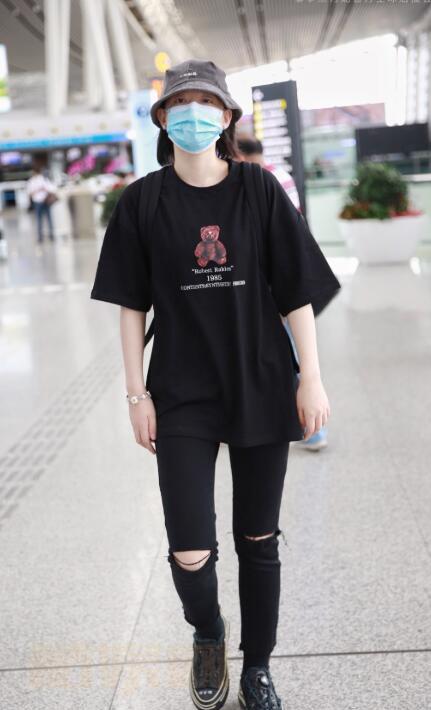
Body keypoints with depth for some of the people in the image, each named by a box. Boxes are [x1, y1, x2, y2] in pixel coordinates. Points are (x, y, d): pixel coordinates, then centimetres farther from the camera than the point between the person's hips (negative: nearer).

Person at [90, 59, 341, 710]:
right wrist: (137, 393, -1)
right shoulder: (143, 202, -1)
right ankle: (208, 632, 31)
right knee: (189, 553, -5)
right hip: (182, 395, 0)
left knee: (259, 540, 11)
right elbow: (132, 304, 2)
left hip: (262, 388, 1)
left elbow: (296, 290, 0)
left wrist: (311, 379, -3)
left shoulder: (260, 190, -2)